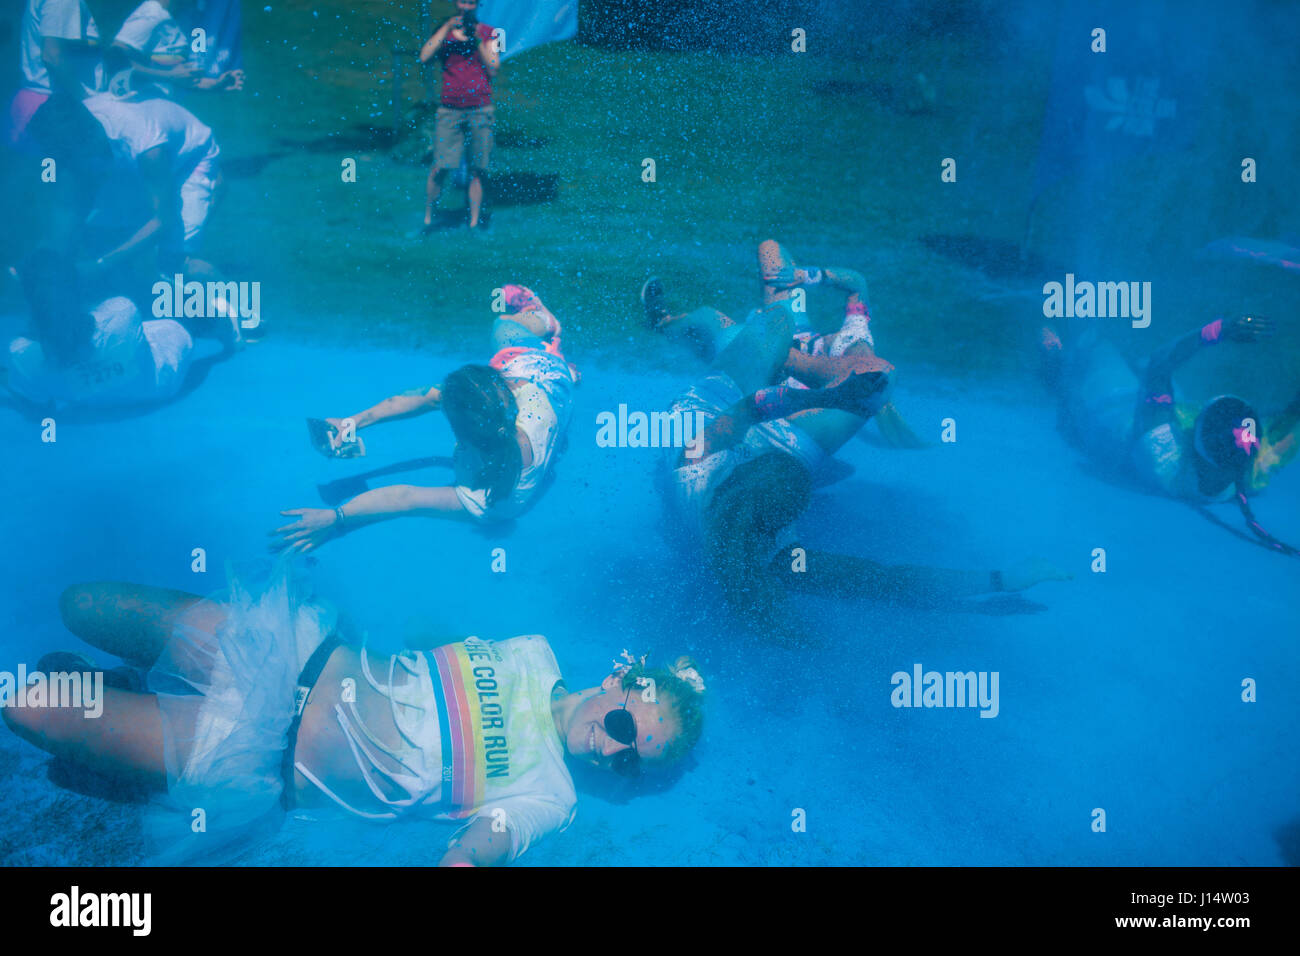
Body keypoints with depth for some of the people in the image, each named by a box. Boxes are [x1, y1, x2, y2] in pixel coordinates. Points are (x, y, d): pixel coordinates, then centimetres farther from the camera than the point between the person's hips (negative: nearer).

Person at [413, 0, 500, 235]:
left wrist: (477, 40, -9)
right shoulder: (444, 31, 9)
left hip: (480, 110, 0)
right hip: (449, 109, 0)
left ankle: (474, 223, 7)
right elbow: (424, 57, -7)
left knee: (478, 169, 0)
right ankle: (428, 219, 7)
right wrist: (448, 28, -10)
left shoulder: (488, 33, 8)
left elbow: (493, 70, -1)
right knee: (439, 167, -6)